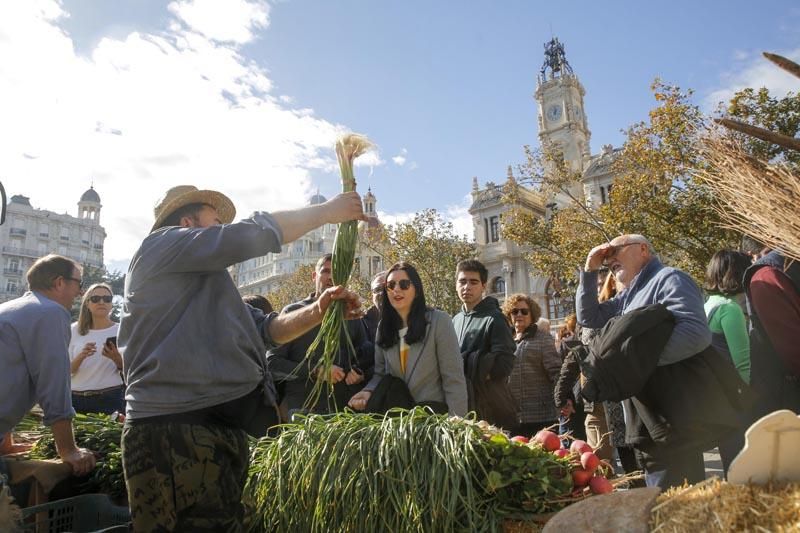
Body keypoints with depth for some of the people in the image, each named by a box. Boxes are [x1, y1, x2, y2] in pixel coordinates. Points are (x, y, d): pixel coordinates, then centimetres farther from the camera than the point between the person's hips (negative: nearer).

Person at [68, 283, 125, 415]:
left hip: (111, 398, -2)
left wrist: (116, 358, -19)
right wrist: (81, 356, -16)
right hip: (77, 399, 2)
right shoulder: (75, 330, 6)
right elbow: (67, 370, 3)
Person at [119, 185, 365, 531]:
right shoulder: (161, 244, -2)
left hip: (219, 427, 10)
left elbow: (265, 328, 16)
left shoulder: (212, 287, 26)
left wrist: (318, 312, -1)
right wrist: (326, 211, -1)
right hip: (176, 431, -10)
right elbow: (253, 234, -12)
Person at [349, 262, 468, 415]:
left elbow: (454, 380, -14)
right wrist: (368, 391, -13)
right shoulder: (384, 326, 3)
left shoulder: (439, 321, -13)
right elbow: (380, 374, 7)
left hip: (434, 412, -4)